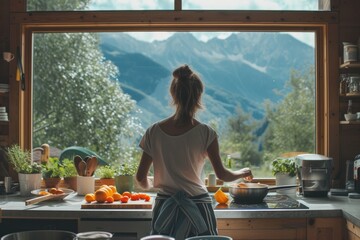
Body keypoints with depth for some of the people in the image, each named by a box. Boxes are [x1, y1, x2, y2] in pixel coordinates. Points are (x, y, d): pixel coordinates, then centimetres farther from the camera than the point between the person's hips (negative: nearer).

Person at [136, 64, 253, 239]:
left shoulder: (154, 132, -4)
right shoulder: (205, 133, -10)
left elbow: (141, 177, 1)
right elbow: (221, 174, -3)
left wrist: (150, 185, 23)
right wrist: (243, 173, 17)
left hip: (165, 209, 2)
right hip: (197, 207, -2)